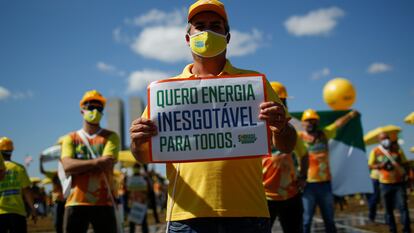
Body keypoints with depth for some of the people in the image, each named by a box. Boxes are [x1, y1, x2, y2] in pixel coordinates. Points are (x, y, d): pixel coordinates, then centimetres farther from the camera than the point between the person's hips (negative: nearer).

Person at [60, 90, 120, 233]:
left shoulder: (110, 137, 6)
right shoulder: (71, 139, 10)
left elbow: (107, 164, -10)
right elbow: (67, 166, -7)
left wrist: (78, 165, -5)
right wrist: (95, 162, -16)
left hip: (104, 203, -1)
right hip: (76, 202, 1)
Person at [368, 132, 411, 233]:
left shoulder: (397, 150, 2)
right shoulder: (375, 151, -1)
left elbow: (405, 163, 9)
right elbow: (371, 165, 2)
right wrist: (380, 166, -17)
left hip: (399, 183, 0)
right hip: (385, 183, 0)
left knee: (403, 206, -7)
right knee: (388, 209, 7)